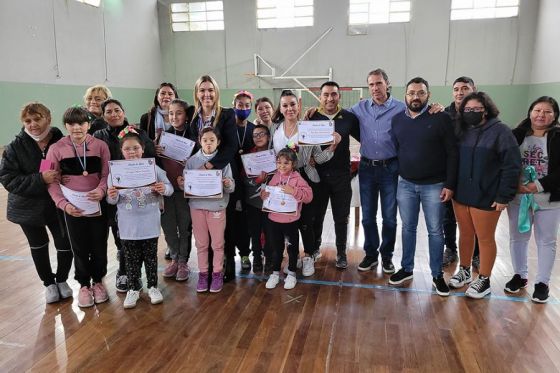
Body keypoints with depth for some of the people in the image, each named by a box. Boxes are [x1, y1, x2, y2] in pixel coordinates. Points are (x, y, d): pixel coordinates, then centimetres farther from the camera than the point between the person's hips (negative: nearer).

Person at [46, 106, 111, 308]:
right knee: (80, 248, 11)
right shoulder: (56, 149, -4)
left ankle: (98, 281, 33)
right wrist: (63, 204, -14)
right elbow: (52, 181, -3)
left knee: (100, 246, 11)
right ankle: (84, 285, 31)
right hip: (73, 208, 0)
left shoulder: (100, 146, -4)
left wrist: (101, 190, -22)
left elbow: (107, 174, -3)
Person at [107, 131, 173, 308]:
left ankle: (153, 287, 27)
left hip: (150, 224, 0)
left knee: (151, 257, 12)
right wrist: (112, 197, -21)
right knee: (131, 259, 11)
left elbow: (169, 188, -1)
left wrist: (163, 189, -23)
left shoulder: (153, 168, -5)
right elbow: (112, 201, 1)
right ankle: (133, 289, 26)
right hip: (128, 225, 0)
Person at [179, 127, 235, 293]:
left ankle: (217, 273, 22)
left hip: (217, 206, -2)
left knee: (217, 243, 7)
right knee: (201, 243, 11)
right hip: (197, 206, 2)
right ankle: (203, 273, 25)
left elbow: (231, 187, -6)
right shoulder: (192, 160, 2)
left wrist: (228, 184, -27)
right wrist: (181, 183, -17)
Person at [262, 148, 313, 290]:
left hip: (291, 221, -4)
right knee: (276, 248, 16)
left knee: (292, 248, 12)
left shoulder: (298, 179, -11)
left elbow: (308, 196, -19)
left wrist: (293, 191, -30)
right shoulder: (275, 177, 4)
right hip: (273, 219, 4)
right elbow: (267, 192, 14)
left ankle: (291, 274, 29)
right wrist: (264, 194, -8)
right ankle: (275, 273, 32)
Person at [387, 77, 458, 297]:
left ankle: (437, 275, 20)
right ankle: (406, 269, 28)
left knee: (435, 231, 6)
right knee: (408, 228, 13)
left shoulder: (441, 118, -7)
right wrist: (395, 176, 4)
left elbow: (452, 153, -8)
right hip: (405, 184, 3)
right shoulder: (397, 120, 5)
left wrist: (450, 185, -12)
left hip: (434, 185, -3)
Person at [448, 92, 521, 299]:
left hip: (486, 197, -5)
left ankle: (484, 281, 22)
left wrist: (503, 196, -16)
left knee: (485, 238, 8)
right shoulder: (461, 130, 7)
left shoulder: (500, 131, -10)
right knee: (465, 234, 16)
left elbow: (512, 166, -13)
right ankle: (464, 271, 34)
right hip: (460, 194, 5)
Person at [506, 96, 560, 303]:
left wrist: (538, 186, -20)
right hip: (518, 197, 2)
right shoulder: (517, 135, 1)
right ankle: (519, 276, 30)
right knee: (517, 237, 12)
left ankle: (542, 283, 23)